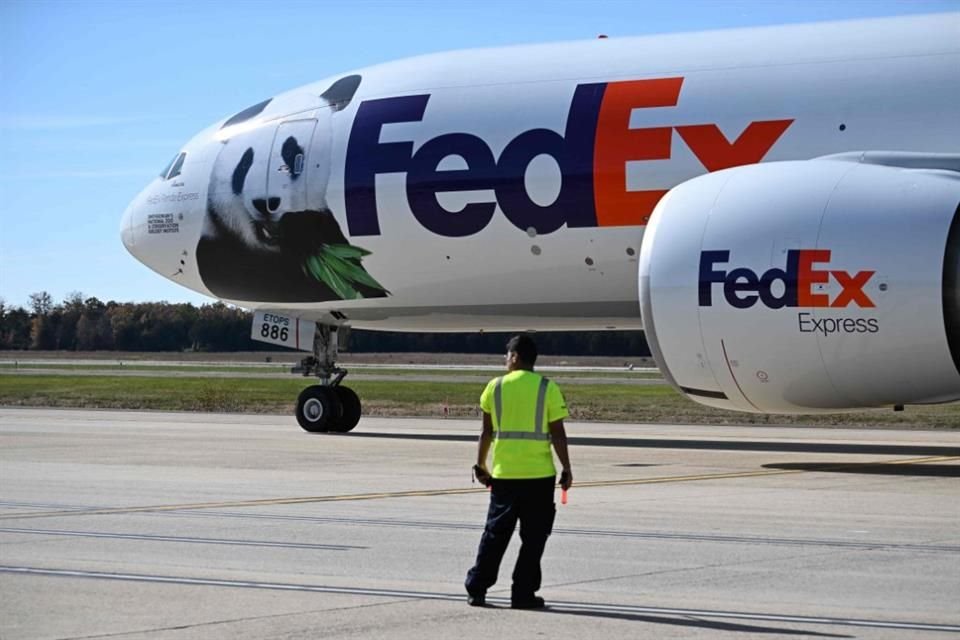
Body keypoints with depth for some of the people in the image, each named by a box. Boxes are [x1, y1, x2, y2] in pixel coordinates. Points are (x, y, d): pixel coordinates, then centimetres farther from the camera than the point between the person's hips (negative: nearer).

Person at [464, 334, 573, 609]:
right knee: (533, 536, 6)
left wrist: (480, 466, 13)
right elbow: (558, 434, -6)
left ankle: (476, 589, 11)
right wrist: (567, 469, 2)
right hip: (539, 473, -2)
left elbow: (486, 432, 4)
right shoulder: (548, 389, -4)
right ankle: (523, 593, 4)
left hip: (503, 473, 2)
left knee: (495, 532, 11)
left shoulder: (495, 387, 1)